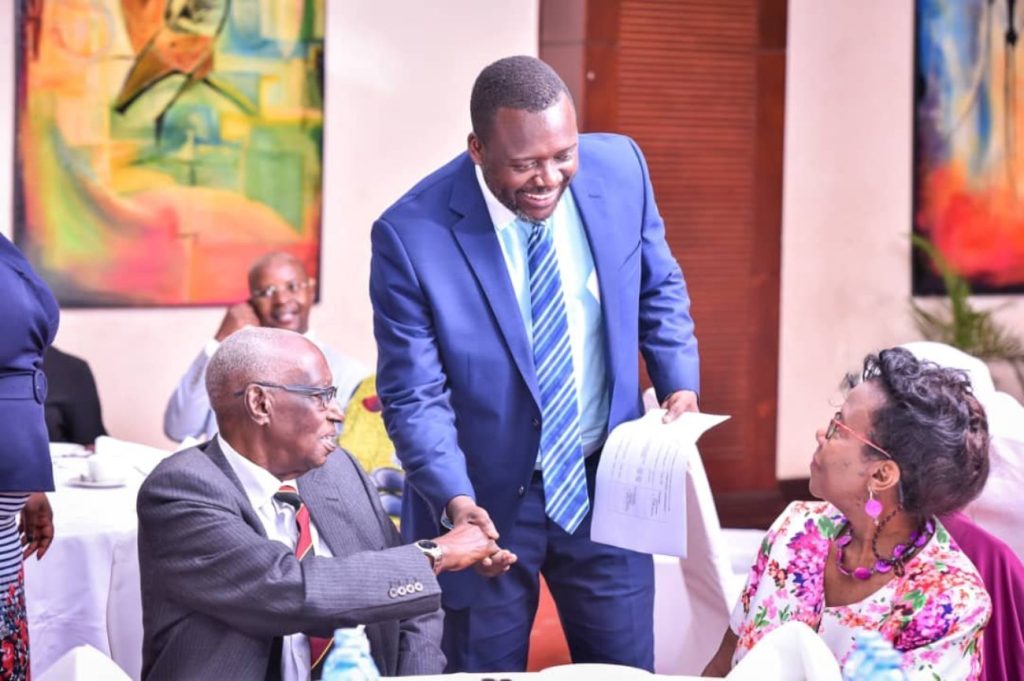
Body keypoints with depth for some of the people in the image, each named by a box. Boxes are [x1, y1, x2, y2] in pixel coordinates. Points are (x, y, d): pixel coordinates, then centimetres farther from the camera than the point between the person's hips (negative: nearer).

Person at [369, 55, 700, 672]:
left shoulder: (619, 168, -10)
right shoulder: (412, 237, -21)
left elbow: (659, 287, 7)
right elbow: (415, 397, -16)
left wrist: (680, 385, -7)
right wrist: (455, 500, -30)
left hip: (604, 483, 3)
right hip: (487, 500, -3)